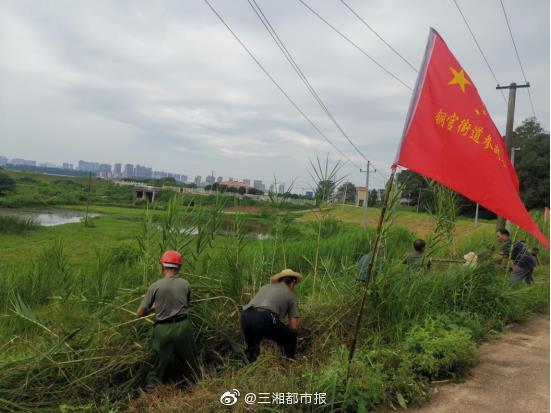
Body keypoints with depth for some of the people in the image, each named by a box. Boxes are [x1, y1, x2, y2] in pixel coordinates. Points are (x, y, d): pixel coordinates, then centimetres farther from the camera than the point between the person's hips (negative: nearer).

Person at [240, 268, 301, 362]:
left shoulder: (266, 287, 34)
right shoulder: (291, 296, 23)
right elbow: (294, 327, 20)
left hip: (246, 317, 5)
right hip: (264, 319, -5)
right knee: (291, 337, 21)